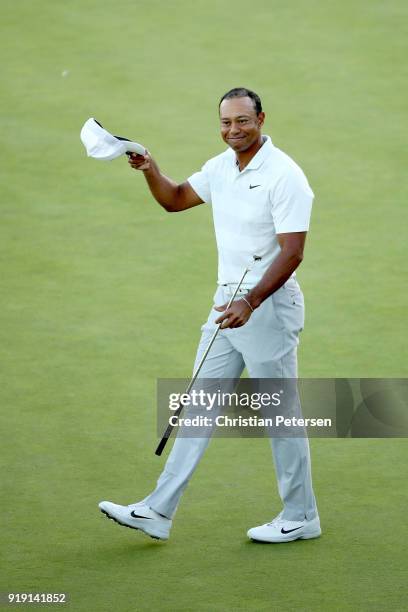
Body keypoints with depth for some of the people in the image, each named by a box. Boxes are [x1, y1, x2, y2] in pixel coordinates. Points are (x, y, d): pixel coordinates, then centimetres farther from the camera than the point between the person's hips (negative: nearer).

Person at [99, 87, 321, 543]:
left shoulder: (284, 176, -18)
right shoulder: (221, 167, 7)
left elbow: (292, 253, -22)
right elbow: (175, 200, 21)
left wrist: (250, 302, -30)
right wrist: (150, 171, 1)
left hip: (269, 306, -8)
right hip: (229, 302, 8)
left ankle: (300, 518, 16)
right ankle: (159, 511, 10)